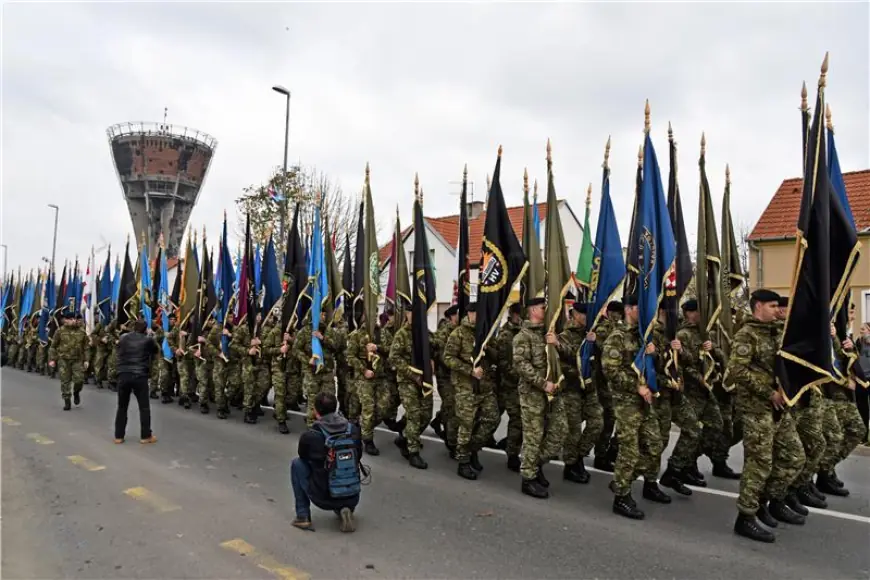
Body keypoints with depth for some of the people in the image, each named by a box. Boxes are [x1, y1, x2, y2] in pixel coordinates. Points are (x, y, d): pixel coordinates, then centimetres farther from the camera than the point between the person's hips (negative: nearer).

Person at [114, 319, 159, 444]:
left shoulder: (123, 338, 10)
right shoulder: (148, 340, 1)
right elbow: (156, 350, 20)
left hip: (123, 375, 3)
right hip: (140, 376, -3)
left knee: (122, 407, 14)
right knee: (144, 407, 6)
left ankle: (118, 436, 17)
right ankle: (146, 436, 8)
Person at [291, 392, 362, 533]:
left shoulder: (309, 436, -14)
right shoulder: (354, 430, -5)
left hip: (323, 498, -3)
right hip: (353, 498, 3)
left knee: (296, 463, 16)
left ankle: (303, 517, 15)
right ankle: (344, 509, 9)